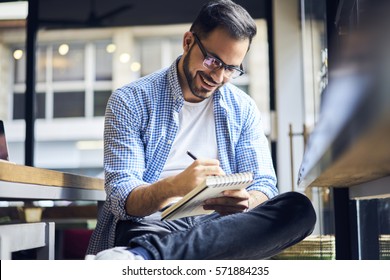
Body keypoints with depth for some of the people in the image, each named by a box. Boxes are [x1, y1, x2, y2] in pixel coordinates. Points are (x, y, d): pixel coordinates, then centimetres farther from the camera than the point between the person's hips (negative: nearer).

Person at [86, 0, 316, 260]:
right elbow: (122, 197, -7)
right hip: (151, 223, -6)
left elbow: (264, 186, 8)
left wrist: (245, 202, -19)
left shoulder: (243, 109, 14)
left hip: (220, 225, 6)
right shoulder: (130, 101, 2)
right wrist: (174, 186, -30)